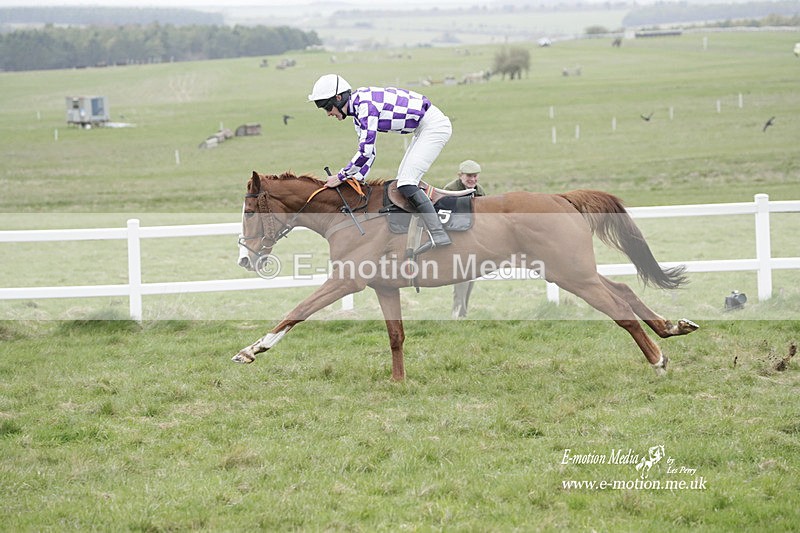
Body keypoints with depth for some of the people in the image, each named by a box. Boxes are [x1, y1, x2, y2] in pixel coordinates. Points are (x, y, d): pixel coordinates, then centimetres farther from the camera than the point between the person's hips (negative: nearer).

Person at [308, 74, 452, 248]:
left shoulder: (365, 105, -22)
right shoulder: (358, 111, 9)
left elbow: (366, 151, -26)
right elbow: (368, 152, 16)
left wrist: (341, 177, -16)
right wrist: (358, 178, 6)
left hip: (434, 125, -10)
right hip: (423, 129, 10)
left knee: (406, 181, -15)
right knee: (404, 180, 12)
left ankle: (440, 236, -19)